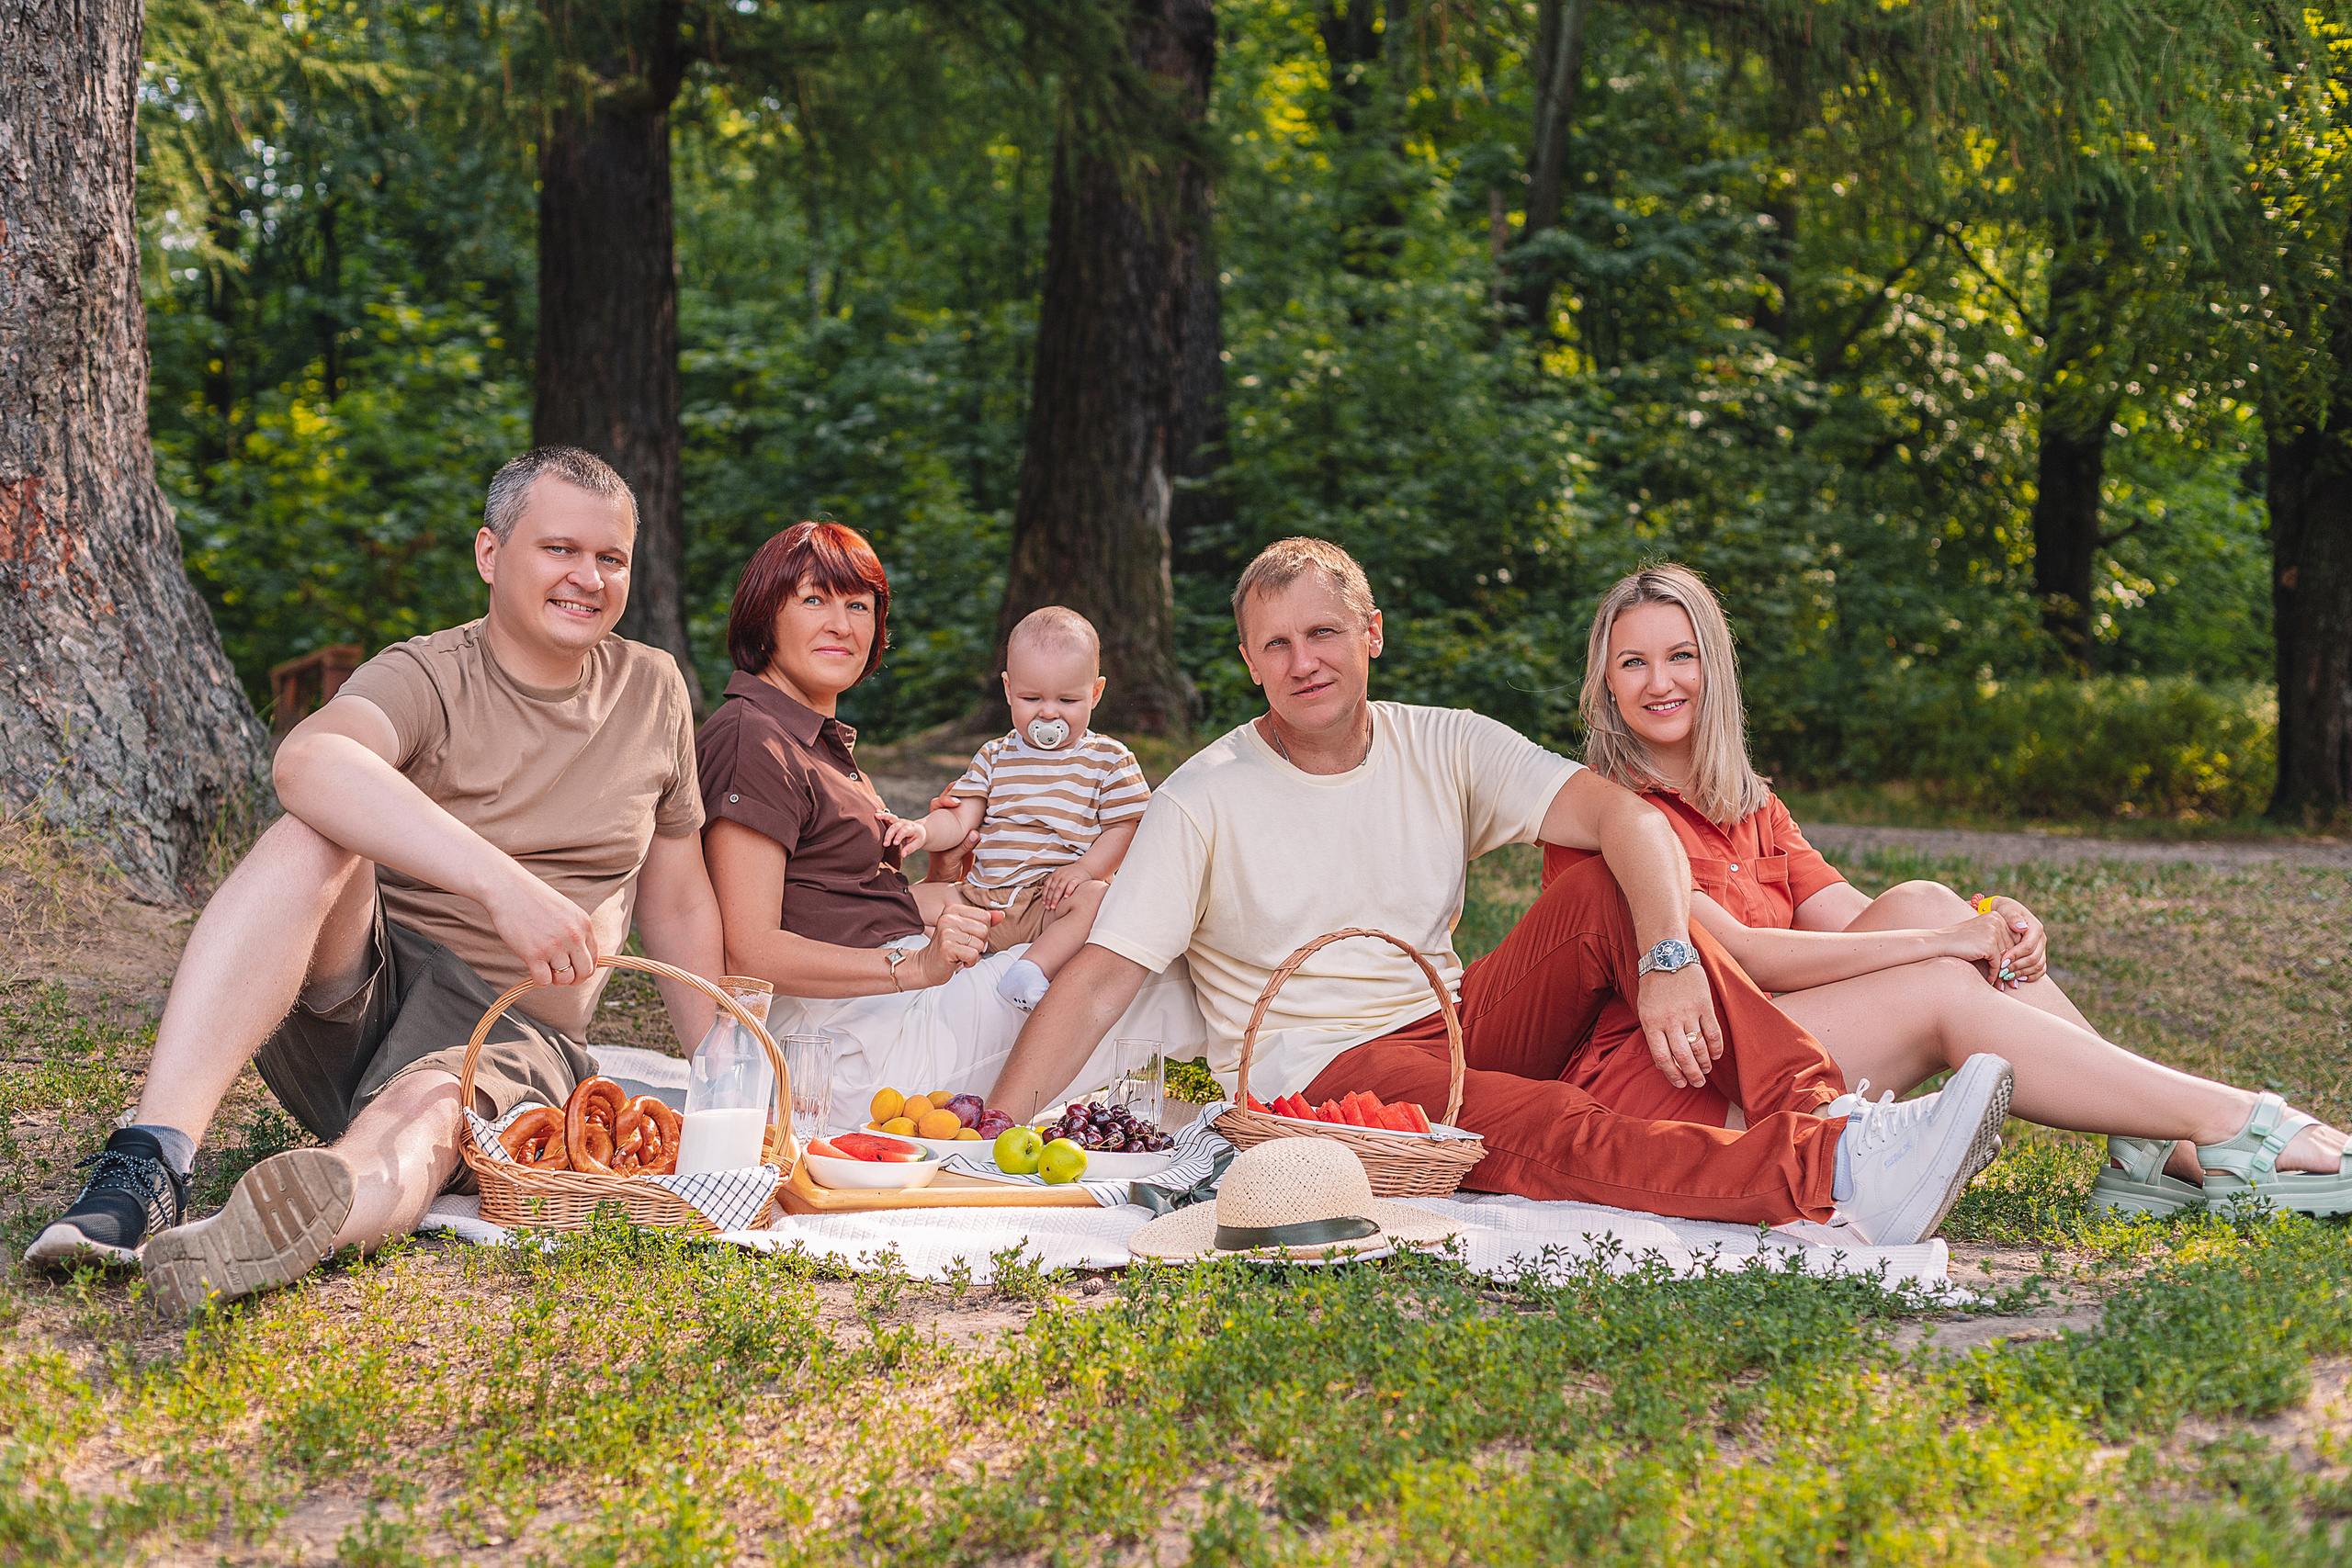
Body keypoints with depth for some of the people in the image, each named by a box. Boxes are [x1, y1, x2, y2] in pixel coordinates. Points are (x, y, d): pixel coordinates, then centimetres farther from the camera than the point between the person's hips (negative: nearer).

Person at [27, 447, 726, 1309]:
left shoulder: (654, 692, 10)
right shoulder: (425, 676, -6)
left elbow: (679, 902, 19)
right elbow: (307, 760, -31)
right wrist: (502, 881, -42)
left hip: (508, 1039, 1)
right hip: (348, 1003, -1)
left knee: (427, 1112, -35)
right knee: (316, 831, -31)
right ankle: (147, 1164, -43)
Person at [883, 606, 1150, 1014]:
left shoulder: (1109, 760, 6)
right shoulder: (995, 757, 16)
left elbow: (1124, 827, 0)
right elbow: (960, 820, 10)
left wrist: (1084, 869, -17)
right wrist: (921, 831, -13)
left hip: (1052, 901, -4)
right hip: (981, 898, 4)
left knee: (1099, 898, -36)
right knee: (917, 897, -13)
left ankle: (1035, 966, -50)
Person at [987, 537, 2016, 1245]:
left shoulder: (1446, 750, 4)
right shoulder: (1205, 802, -4)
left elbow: (1627, 818, -10)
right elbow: (1099, 979, -10)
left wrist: (1668, 962, -29)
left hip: (1452, 1032, 5)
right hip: (1320, 1081, -4)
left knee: (1610, 895, -18)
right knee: (1543, 1130, -35)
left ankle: (1820, 1115, -33)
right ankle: (1836, 1173, -53)